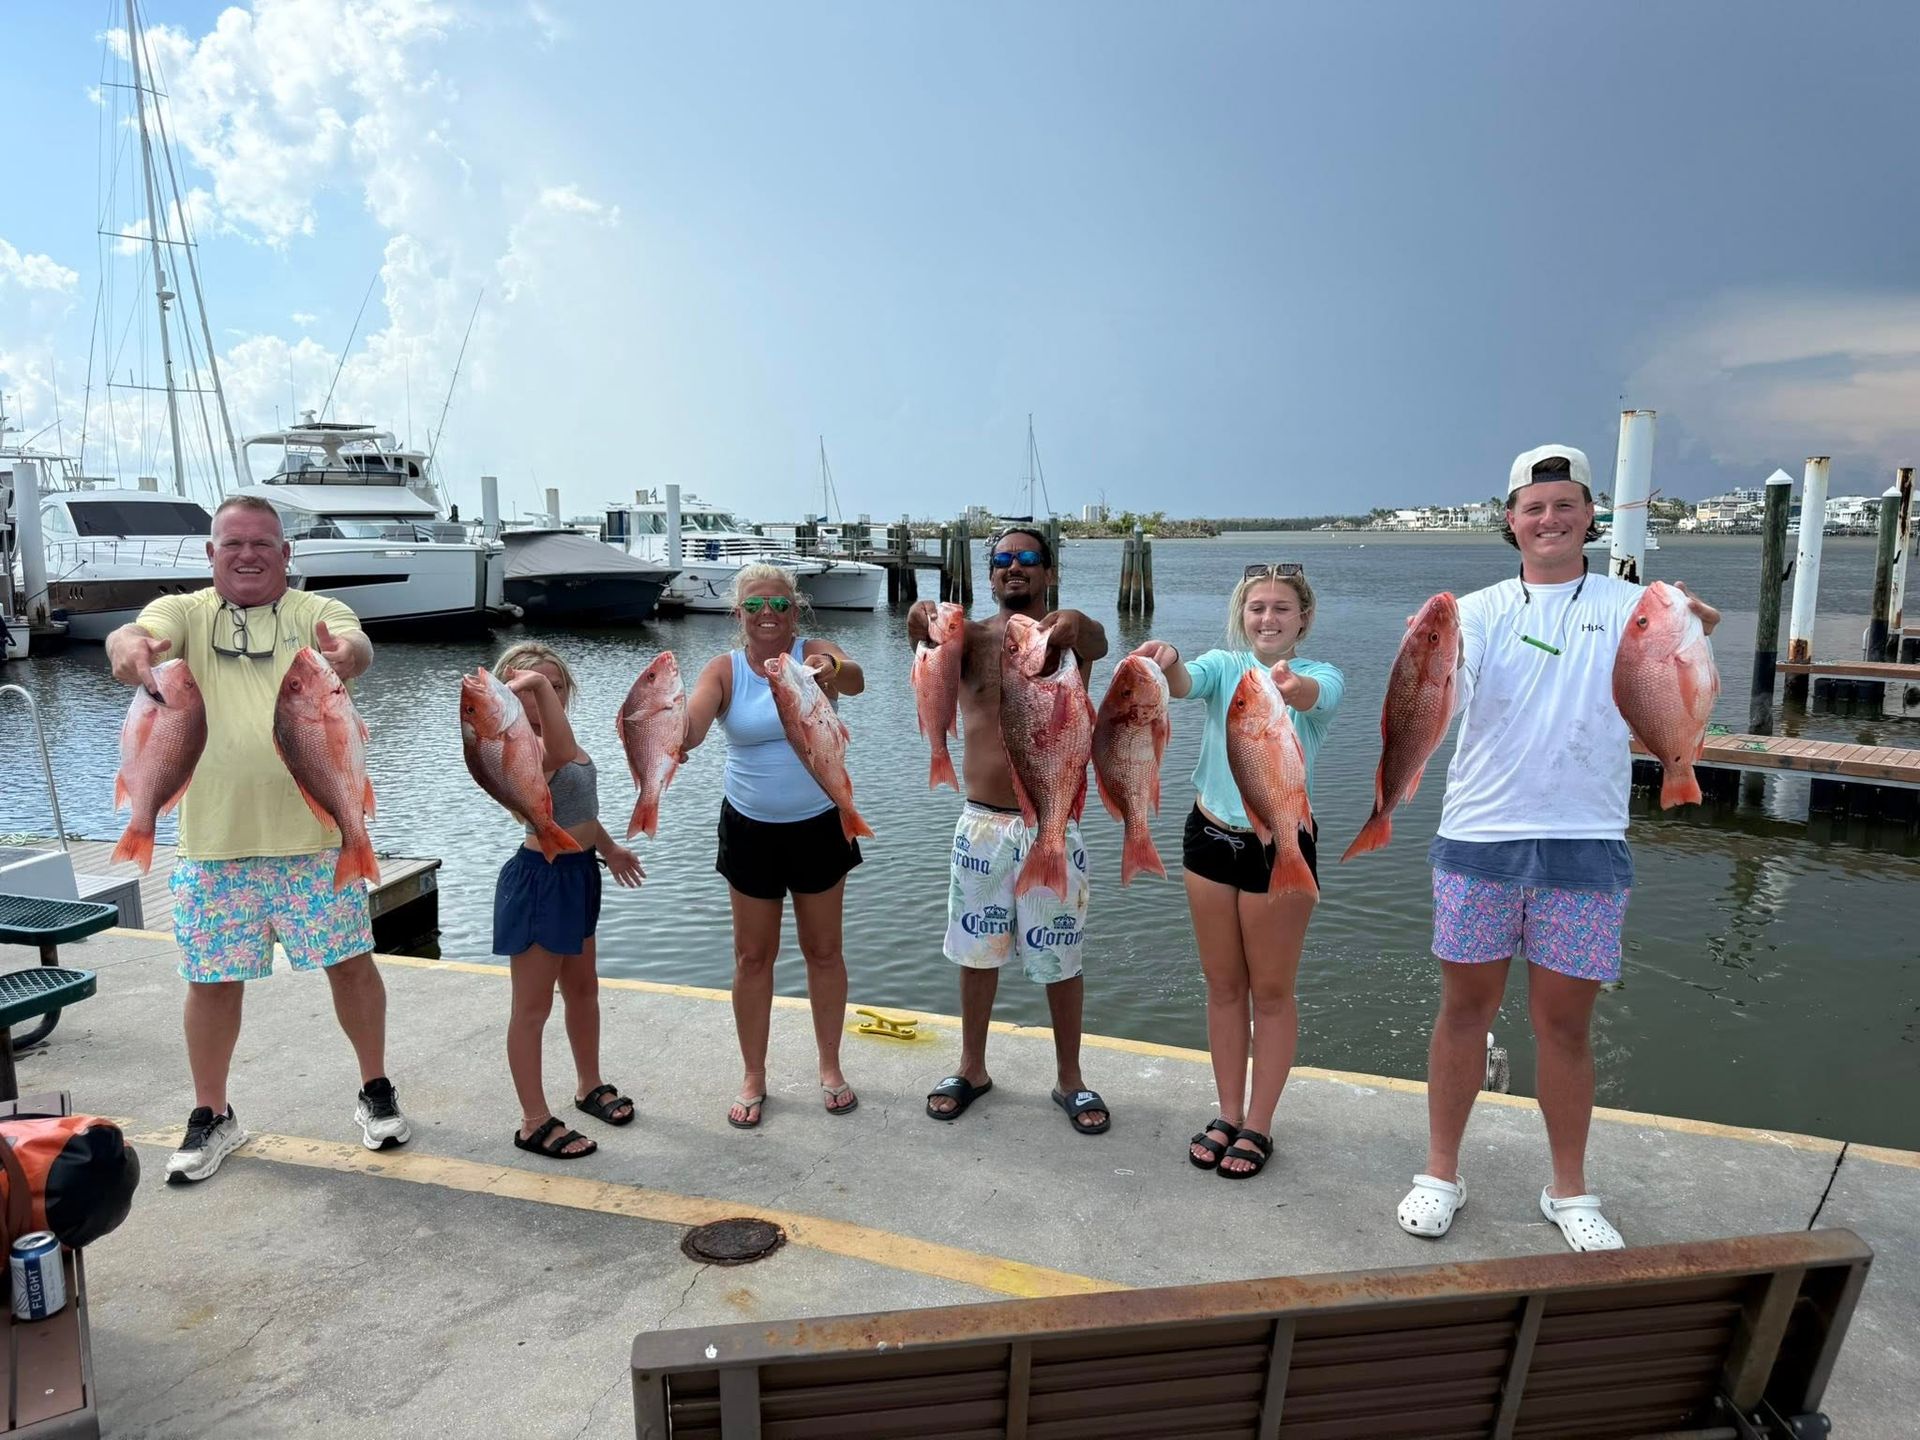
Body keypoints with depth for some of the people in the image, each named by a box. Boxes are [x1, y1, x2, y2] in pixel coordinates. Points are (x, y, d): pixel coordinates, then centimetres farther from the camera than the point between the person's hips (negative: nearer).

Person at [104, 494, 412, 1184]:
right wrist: (130, 646, -43)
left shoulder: (318, 612, 1)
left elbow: (357, 645, -21)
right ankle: (212, 1116, 30)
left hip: (314, 832, -1)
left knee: (350, 962, 6)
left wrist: (346, 653, -46)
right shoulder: (184, 612, 4)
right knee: (213, 979, 10)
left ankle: (375, 1090, 26)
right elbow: (139, 634, -18)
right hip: (213, 841, 1)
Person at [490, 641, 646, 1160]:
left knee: (583, 987, 23)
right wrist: (535, 687, -53)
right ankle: (535, 1123, 17)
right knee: (533, 1005, 4)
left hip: (576, 873, 10)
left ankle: (589, 1086, 42)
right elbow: (562, 755, -48)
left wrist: (609, 847, 30)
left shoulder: (555, 739, 7)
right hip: (540, 878, -10)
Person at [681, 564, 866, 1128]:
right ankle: (753, 1079, 24)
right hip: (750, 828, 1)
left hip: (819, 824, 0)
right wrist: (676, 738, -50)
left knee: (824, 950, 12)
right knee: (752, 956, 9)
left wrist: (832, 671, -55)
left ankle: (830, 1067, 29)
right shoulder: (724, 670, -7)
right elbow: (693, 716, -26)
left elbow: (855, 679, -31)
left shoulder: (814, 655, -9)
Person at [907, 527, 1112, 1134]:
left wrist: (1076, 624, -48)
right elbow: (927, 639, -20)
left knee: (1060, 959, 10)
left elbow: (1098, 643, -25)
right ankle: (972, 1068, 33)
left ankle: (1070, 1079, 27)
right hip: (982, 825, 2)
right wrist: (921, 619, -43)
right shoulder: (971, 637, 1)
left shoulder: (1065, 634, -2)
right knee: (977, 952, 15)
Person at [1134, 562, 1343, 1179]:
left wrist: (1292, 685, -57)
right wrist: (1168, 661, -48)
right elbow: (1184, 684, -24)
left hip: (1280, 846, -3)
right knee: (1223, 987, 14)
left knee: (1271, 991, 8)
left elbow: (1316, 696, -33)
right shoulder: (1223, 666, -1)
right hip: (1211, 838, 3)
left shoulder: (1322, 677, -7)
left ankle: (1259, 1125, 23)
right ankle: (1228, 1114, 29)